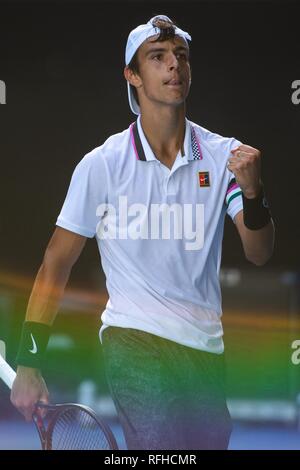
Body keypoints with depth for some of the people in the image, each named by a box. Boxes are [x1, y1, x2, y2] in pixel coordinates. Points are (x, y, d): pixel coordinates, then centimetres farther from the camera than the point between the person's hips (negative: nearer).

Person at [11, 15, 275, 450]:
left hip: (206, 345, 4)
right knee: (163, 446, -20)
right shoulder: (101, 164, -4)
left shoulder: (224, 155, 2)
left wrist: (252, 191, -23)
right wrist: (28, 363, -4)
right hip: (134, 337, -3)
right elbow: (56, 265, 0)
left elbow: (259, 254, -3)